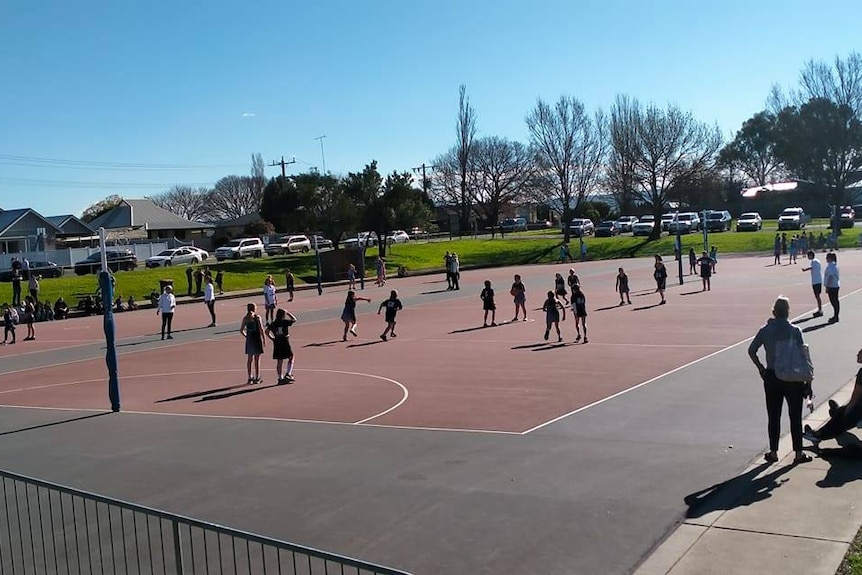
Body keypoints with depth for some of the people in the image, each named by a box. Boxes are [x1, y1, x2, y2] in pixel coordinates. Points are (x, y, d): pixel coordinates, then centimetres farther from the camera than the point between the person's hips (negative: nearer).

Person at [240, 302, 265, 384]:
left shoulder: (245, 318, 3)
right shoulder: (257, 317, -10)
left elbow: (241, 330, 2)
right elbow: (261, 329, -12)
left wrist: (246, 336, 12)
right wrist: (264, 339, -5)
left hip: (249, 340, 4)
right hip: (257, 339, -4)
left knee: (250, 359, 12)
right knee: (257, 359, 3)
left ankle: (250, 377, 16)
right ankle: (257, 378, 6)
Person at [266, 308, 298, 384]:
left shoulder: (273, 324, 4)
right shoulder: (285, 322, -8)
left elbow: (267, 332, 1)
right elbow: (294, 319, 6)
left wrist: (273, 338, 8)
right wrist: (288, 313, 12)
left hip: (277, 344, 5)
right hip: (285, 342, -5)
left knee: (279, 361, 9)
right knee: (291, 358, 11)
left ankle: (280, 379, 12)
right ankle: (288, 374, -2)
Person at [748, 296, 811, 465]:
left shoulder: (765, 330, -3)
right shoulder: (794, 331, -10)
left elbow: (751, 351, -4)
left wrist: (761, 368, 6)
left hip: (771, 377, 2)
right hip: (793, 378, -2)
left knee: (773, 417, 10)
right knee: (795, 417, 7)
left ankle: (773, 452, 16)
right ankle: (799, 453, 13)